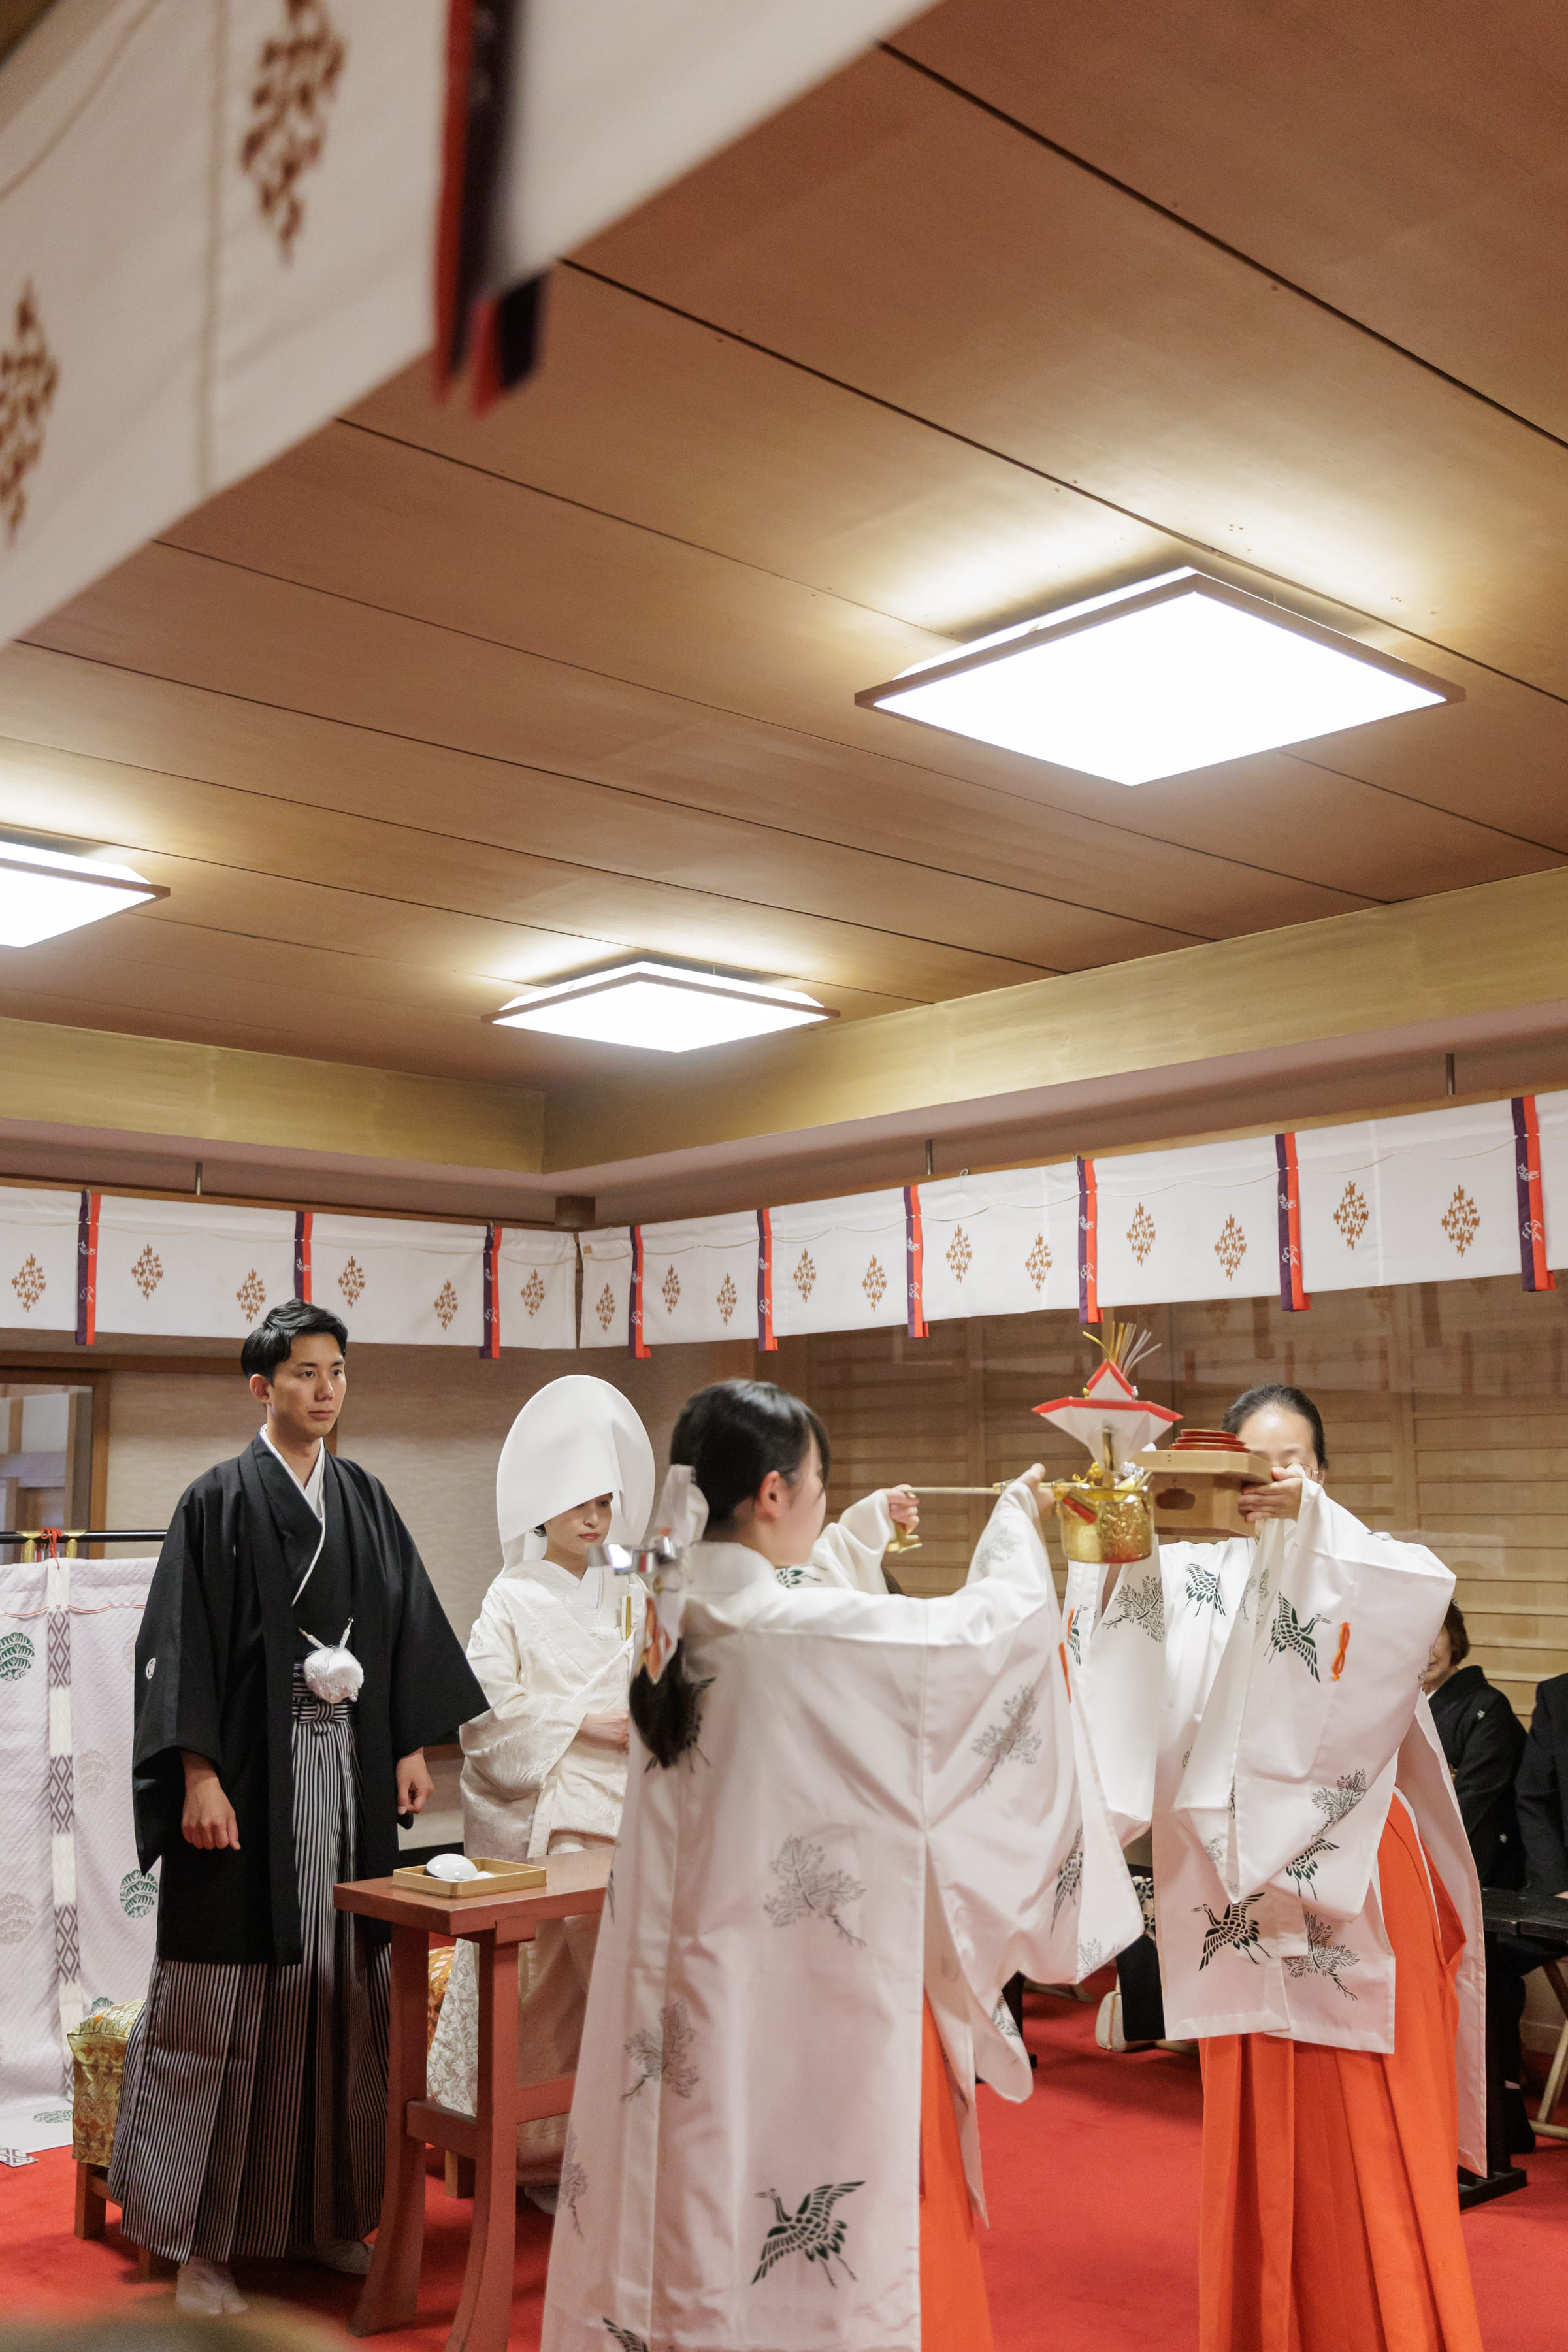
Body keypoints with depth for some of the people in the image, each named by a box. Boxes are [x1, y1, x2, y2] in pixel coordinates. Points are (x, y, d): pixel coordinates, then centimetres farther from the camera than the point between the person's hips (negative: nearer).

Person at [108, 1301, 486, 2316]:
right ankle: (202, 2237, 11)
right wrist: (198, 1777, -15)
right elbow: (183, 1643, -9)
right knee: (229, 1993, -1)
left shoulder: (366, 1498, 10)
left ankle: (329, 2212, 22)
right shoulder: (221, 1500, -5)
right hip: (250, 1778, -5)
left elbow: (407, 1624, 13)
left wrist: (414, 1746, 7)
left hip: (351, 1768, 5)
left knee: (340, 1986, 9)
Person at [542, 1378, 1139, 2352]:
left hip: (687, 1995, 8)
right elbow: (1002, 1618, -9)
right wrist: (1018, 1519, 9)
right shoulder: (812, 1632, -22)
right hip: (821, 1998, -7)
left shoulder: (673, 1622, -2)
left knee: (699, 2216, 19)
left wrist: (869, 1538, 27)